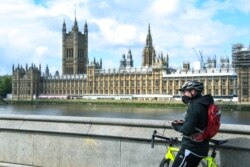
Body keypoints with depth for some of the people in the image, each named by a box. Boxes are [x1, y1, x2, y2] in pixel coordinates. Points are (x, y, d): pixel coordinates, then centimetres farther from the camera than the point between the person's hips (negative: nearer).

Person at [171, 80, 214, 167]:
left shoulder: (195, 105, -20)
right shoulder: (203, 104, 10)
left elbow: (187, 130, -26)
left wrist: (177, 126, -8)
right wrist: (182, 123, 7)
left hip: (191, 148, -10)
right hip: (201, 147, 10)